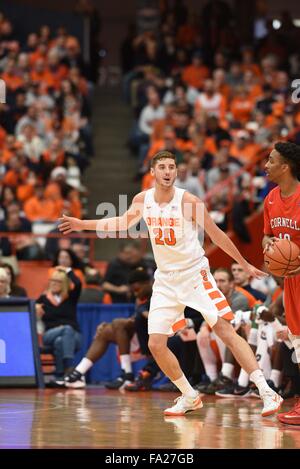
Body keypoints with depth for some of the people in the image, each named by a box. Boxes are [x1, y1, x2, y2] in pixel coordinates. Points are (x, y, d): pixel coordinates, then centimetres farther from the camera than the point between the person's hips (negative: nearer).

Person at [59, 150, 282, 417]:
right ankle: (190, 397, 15)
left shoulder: (189, 201, -14)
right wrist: (83, 224, 19)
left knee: (226, 332, -15)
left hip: (195, 273, -5)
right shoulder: (143, 200, 0)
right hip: (166, 279, 5)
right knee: (156, 344, -3)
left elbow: (216, 234, -3)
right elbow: (123, 223, 20)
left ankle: (266, 392, -15)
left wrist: (245, 265, 3)